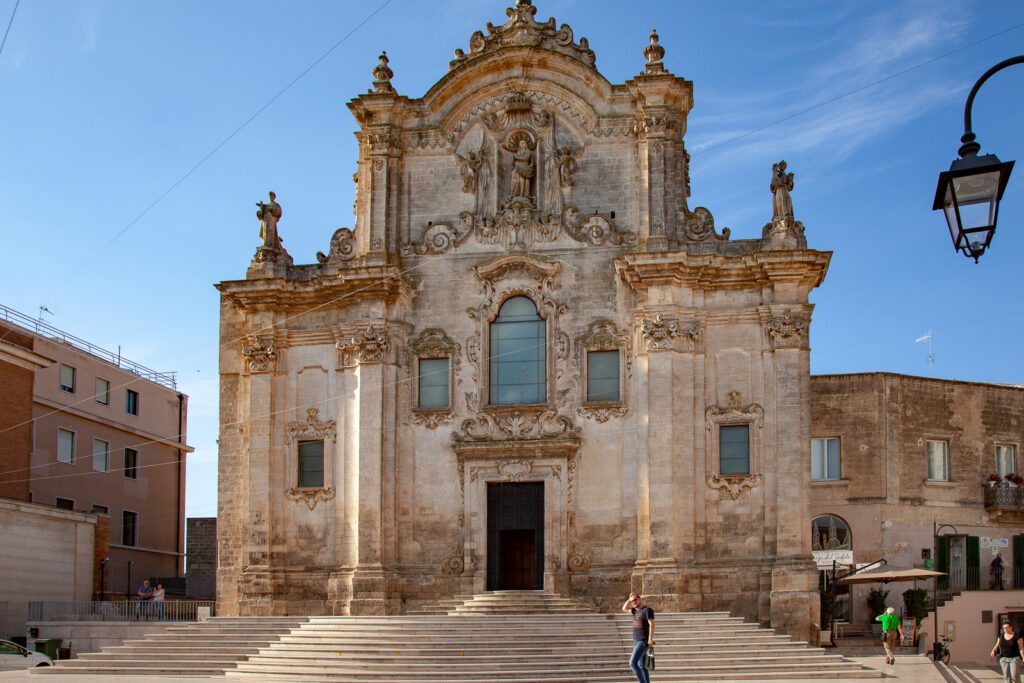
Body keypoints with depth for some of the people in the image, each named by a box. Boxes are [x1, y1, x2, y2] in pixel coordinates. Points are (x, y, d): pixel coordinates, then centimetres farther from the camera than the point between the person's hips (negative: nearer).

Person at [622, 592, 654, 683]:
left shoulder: (647, 610, -9)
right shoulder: (636, 611, 15)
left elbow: (651, 624, -17)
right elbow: (624, 609, 29)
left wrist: (650, 639, -23)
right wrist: (629, 599, 15)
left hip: (643, 642, -9)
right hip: (637, 641, 9)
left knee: (632, 663, -18)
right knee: (641, 666, 8)